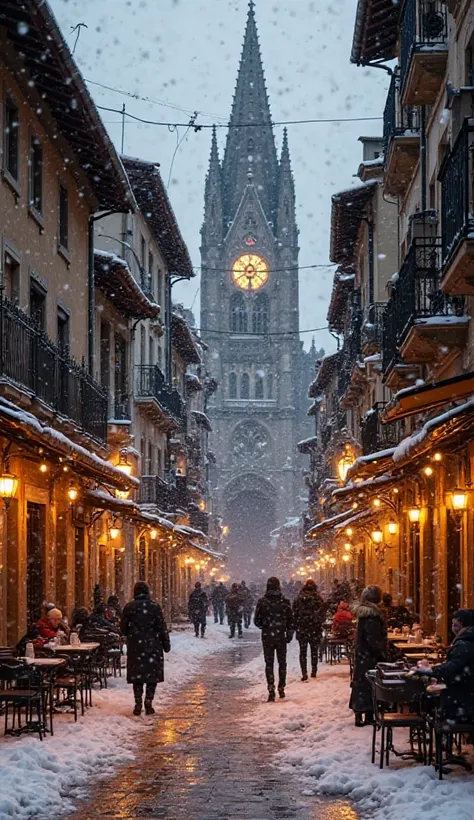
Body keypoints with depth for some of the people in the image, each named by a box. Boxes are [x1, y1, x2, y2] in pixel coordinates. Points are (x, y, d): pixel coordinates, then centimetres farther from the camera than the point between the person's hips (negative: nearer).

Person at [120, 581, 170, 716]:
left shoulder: (129, 607, -2)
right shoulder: (154, 606, -5)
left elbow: (123, 628, 4)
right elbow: (162, 627, -4)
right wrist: (166, 644, 4)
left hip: (135, 645, 1)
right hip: (152, 645, -1)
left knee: (137, 674, 7)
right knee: (152, 674, 5)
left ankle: (138, 704, 2)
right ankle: (148, 704, 1)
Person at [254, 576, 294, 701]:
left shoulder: (262, 602, -6)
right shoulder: (285, 602, -5)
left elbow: (257, 620, -1)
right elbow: (290, 620, -2)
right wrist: (290, 634, 7)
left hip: (267, 636, -1)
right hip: (281, 636, 1)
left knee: (269, 663, 4)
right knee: (282, 662, 14)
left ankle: (271, 690, -7)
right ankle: (281, 689, 18)